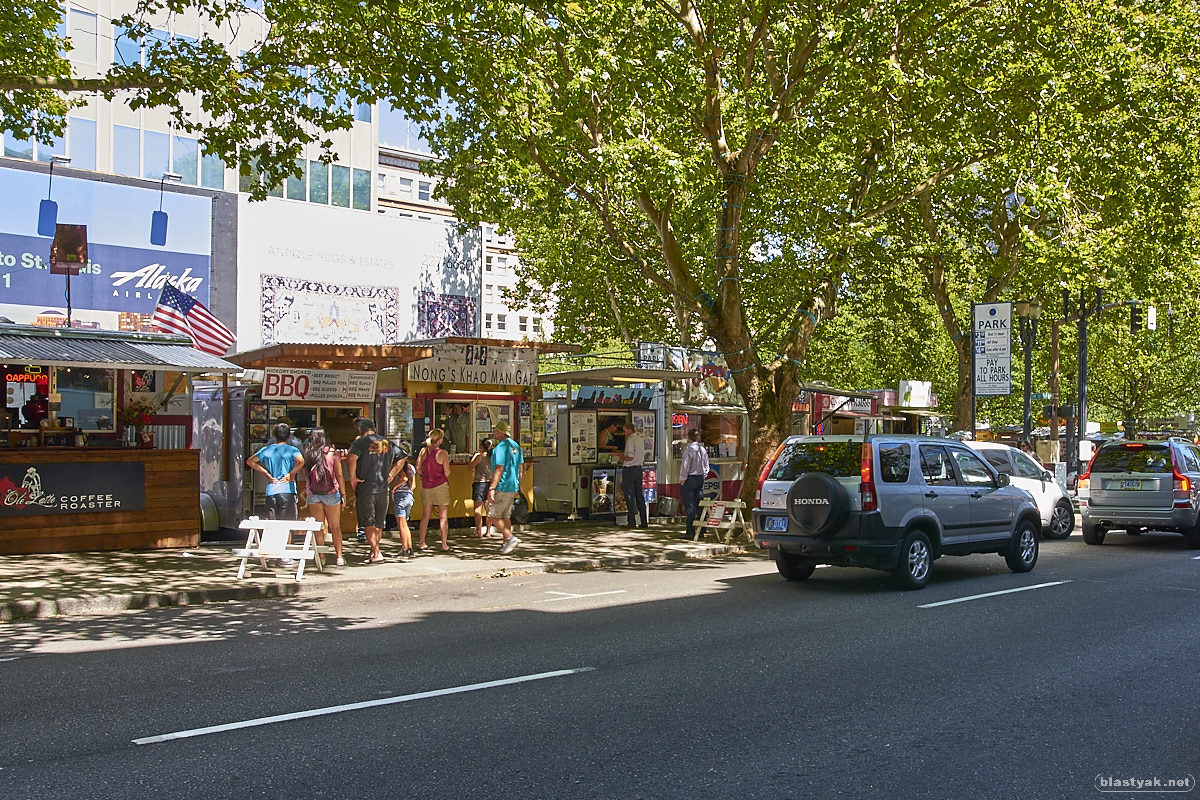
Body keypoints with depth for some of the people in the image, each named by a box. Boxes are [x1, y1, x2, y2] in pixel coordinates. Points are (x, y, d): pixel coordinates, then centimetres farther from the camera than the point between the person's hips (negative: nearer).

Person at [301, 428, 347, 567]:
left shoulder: (306, 454, -1)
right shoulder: (332, 453, -5)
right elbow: (339, 475, -4)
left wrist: (304, 492, 8)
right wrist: (343, 494, 1)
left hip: (312, 493, 2)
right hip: (331, 493, -2)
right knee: (335, 526, 6)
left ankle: (320, 556, 9)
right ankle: (339, 556, 5)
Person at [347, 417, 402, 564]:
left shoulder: (360, 442, -6)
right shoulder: (388, 443, 10)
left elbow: (351, 458, -24)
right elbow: (401, 458, 12)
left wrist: (352, 477, -14)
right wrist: (390, 474, 12)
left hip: (365, 488, -4)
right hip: (383, 488, 4)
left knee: (368, 523, 0)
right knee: (379, 523, 14)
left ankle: (376, 554, -8)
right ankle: (374, 551, 21)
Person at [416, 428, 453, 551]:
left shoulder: (423, 451, 1)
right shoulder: (442, 453, -11)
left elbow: (418, 470, 3)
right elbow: (447, 473, -11)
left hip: (426, 485, 5)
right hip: (440, 485, -5)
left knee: (425, 516, 13)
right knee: (443, 517, 1)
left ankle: (421, 543, 17)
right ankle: (444, 544, -1)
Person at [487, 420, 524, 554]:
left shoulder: (500, 447, -15)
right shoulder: (516, 446, 12)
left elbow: (499, 469, -22)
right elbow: (520, 468, 17)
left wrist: (491, 488, -22)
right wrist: (519, 485, 24)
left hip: (502, 487, -9)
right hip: (513, 487, 9)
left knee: (493, 515, -3)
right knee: (505, 516, 15)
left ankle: (511, 538, -9)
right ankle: (506, 543, 17)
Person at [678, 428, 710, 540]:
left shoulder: (689, 450, -16)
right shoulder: (703, 449, 4)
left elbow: (685, 467, -15)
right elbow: (706, 466, 11)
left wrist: (682, 480, -6)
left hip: (690, 480, -6)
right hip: (700, 479, 6)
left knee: (689, 507, -2)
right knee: (699, 506, 10)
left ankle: (690, 532, -1)